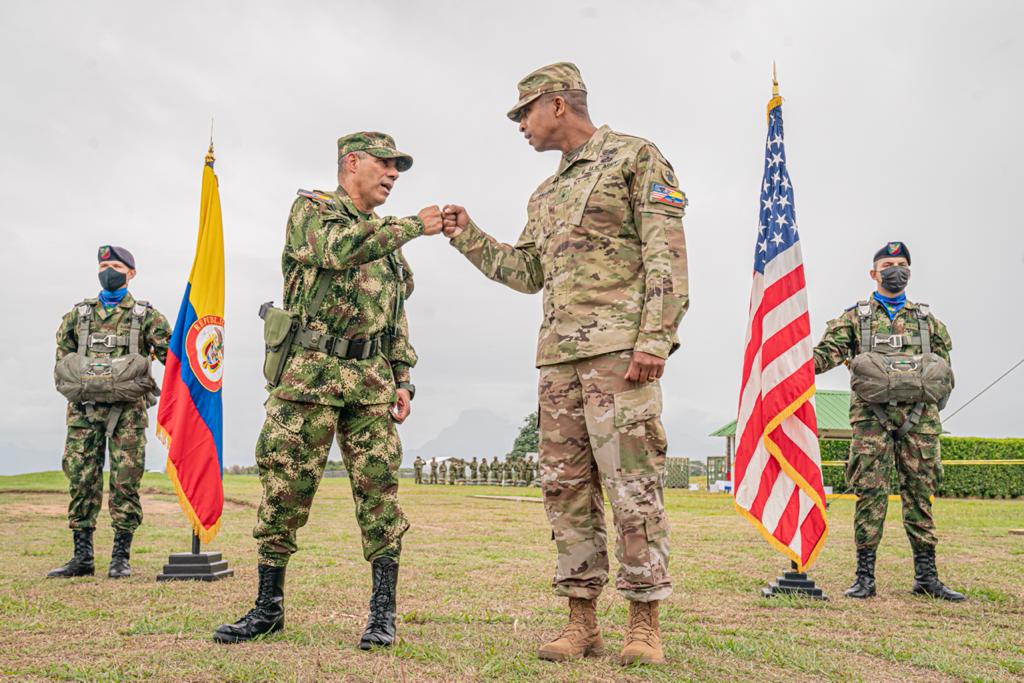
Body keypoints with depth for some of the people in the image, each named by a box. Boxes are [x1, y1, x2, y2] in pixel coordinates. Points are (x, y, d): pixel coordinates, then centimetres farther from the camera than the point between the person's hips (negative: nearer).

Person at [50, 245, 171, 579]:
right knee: (81, 481, 3)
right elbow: (62, 355, 19)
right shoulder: (78, 314, 15)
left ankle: (121, 557, 6)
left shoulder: (145, 315, 7)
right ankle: (82, 558, 11)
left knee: (125, 483, -2)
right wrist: (72, 386, 8)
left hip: (127, 411, -3)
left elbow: (172, 354, 4)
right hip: (84, 409, 3)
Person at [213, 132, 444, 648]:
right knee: (284, 489, 1)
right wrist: (414, 226, -12)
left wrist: (402, 379, 11)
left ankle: (383, 612, 6)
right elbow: (340, 247, -19)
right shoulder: (310, 209, 4)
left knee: (379, 490, -1)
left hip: (371, 381, 5)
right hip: (310, 372, -4)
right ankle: (269, 607, 15)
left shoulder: (387, 238, 21)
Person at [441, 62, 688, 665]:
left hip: (619, 346, -7)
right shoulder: (546, 196, 26)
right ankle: (582, 620, 12)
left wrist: (655, 337, -16)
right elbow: (526, 273, 28)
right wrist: (469, 237, 23)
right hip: (558, 353, 7)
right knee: (566, 487, 5)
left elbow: (666, 254, -7)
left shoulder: (635, 156, 3)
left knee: (632, 482, -6)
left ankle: (645, 622, 3)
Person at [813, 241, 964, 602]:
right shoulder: (854, 318, 10)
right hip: (872, 414, -2)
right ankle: (864, 576, 2)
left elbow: (944, 366, 19)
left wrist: (932, 406, 7)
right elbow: (826, 353, -3)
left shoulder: (927, 318, 18)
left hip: (918, 415, 3)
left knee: (920, 492, 5)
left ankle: (926, 575, 12)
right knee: (870, 492, -4)